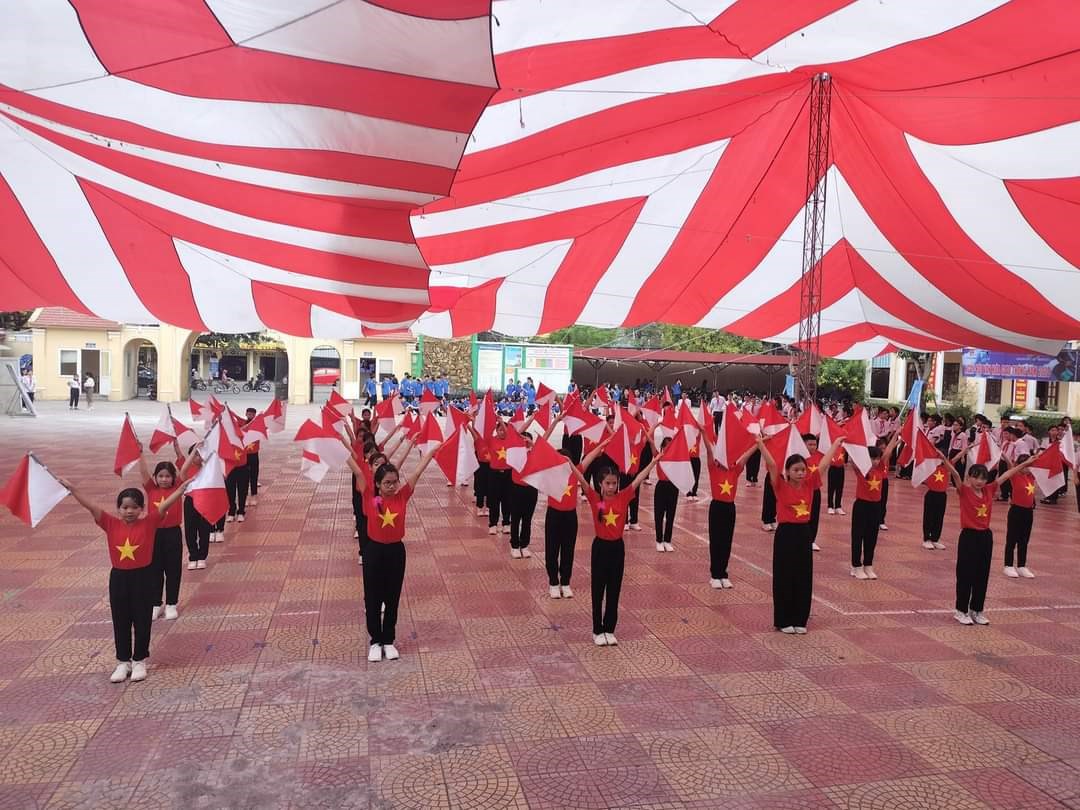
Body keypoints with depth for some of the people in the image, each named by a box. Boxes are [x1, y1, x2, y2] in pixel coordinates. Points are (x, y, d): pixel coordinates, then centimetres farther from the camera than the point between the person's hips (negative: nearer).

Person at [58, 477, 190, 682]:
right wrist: (71, 488, -16)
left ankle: (139, 661, 22)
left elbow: (166, 504, -16)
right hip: (119, 577, 2)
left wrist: (184, 486, -24)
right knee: (120, 622, 12)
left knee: (142, 621, 8)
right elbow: (90, 506, -8)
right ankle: (123, 662, 26)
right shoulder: (111, 524, -3)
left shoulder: (148, 523, -8)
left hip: (143, 576, -2)